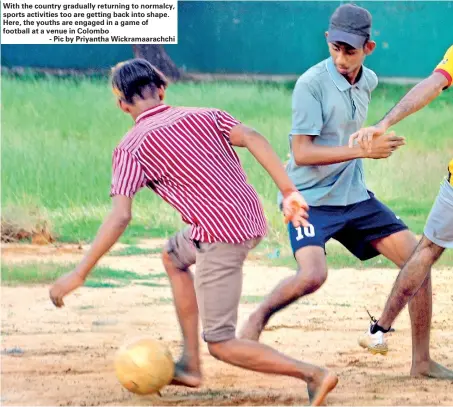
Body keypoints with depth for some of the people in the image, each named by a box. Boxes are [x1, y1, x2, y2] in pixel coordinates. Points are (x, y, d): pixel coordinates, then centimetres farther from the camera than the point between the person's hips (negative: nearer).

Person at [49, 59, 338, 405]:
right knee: (174, 255, 33)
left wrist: (79, 274, -9)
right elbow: (252, 138, -3)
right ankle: (190, 366, 31)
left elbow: (120, 217, -12)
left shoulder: (131, 148, -2)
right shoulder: (202, 116, 14)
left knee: (220, 344, 2)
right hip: (252, 220, 8)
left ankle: (313, 374, -12)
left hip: (221, 235, -8)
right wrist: (289, 192, -8)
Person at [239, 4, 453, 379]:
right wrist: (364, 150, -25)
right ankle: (259, 317, 1)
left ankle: (422, 361, 7)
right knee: (313, 275, -30)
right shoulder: (312, 84, -17)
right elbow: (301, 153, -22)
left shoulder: (368, 81, 5)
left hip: (355, 197, 7)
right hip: (310, 198, -7)